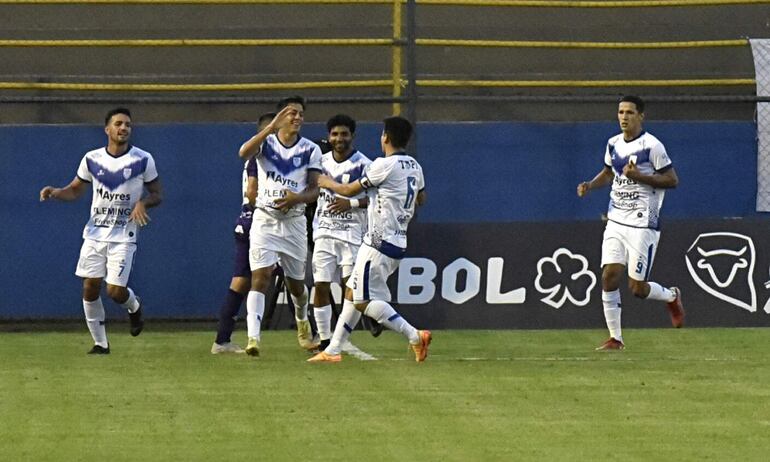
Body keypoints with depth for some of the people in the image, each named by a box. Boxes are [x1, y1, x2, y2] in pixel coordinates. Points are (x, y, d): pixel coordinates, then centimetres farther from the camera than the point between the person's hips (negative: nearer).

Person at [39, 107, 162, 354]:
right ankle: (100, 342, 11)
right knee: (90, 287, -3)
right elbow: (75, 190, 11)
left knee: (116, 290, -11)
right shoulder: (92, 159, 1)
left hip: (123, 236, -3)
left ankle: (134, 306, 26)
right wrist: (55, 192, -10)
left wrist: (143, 203, -20)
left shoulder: (143, 160, -5)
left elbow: (157, 194, 2)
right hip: (95, 233, 3)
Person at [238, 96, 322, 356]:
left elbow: (315, 189, 1)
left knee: (296, 283, 14)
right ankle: (253, 337, -24)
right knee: (260, 277, -17)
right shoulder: (266, 142, -3)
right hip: (265, 220, -2)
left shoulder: (310, 150, 2)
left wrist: (297, 198, -21)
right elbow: (244, 153, -25)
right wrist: (271, 128, -35)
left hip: (294, 220, 2)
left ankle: (303, 324, 44)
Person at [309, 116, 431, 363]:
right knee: (352, 293, 14)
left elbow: (349, 190, -4)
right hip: (398, 243, 9)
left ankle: (415, 336, -15)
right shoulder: (415, 167, 10)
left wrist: (328, 183, 14)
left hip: (379, 242, -9)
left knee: (363, 301, -8)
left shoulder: (384, 165, -15)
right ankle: (332, 350, 15)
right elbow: (421, 199, 29)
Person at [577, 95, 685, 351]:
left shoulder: (651, 146, -11)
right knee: (609, 277, -7)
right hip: (616, 222, 6)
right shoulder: (613, 144, 9)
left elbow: (672, 180, -10)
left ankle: (672, 296, 28)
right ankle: (615, 338, 2)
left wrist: (640, 176, -20)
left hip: (642, 224, -6)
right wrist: (590, 185, 6)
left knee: (637, 288, -5)